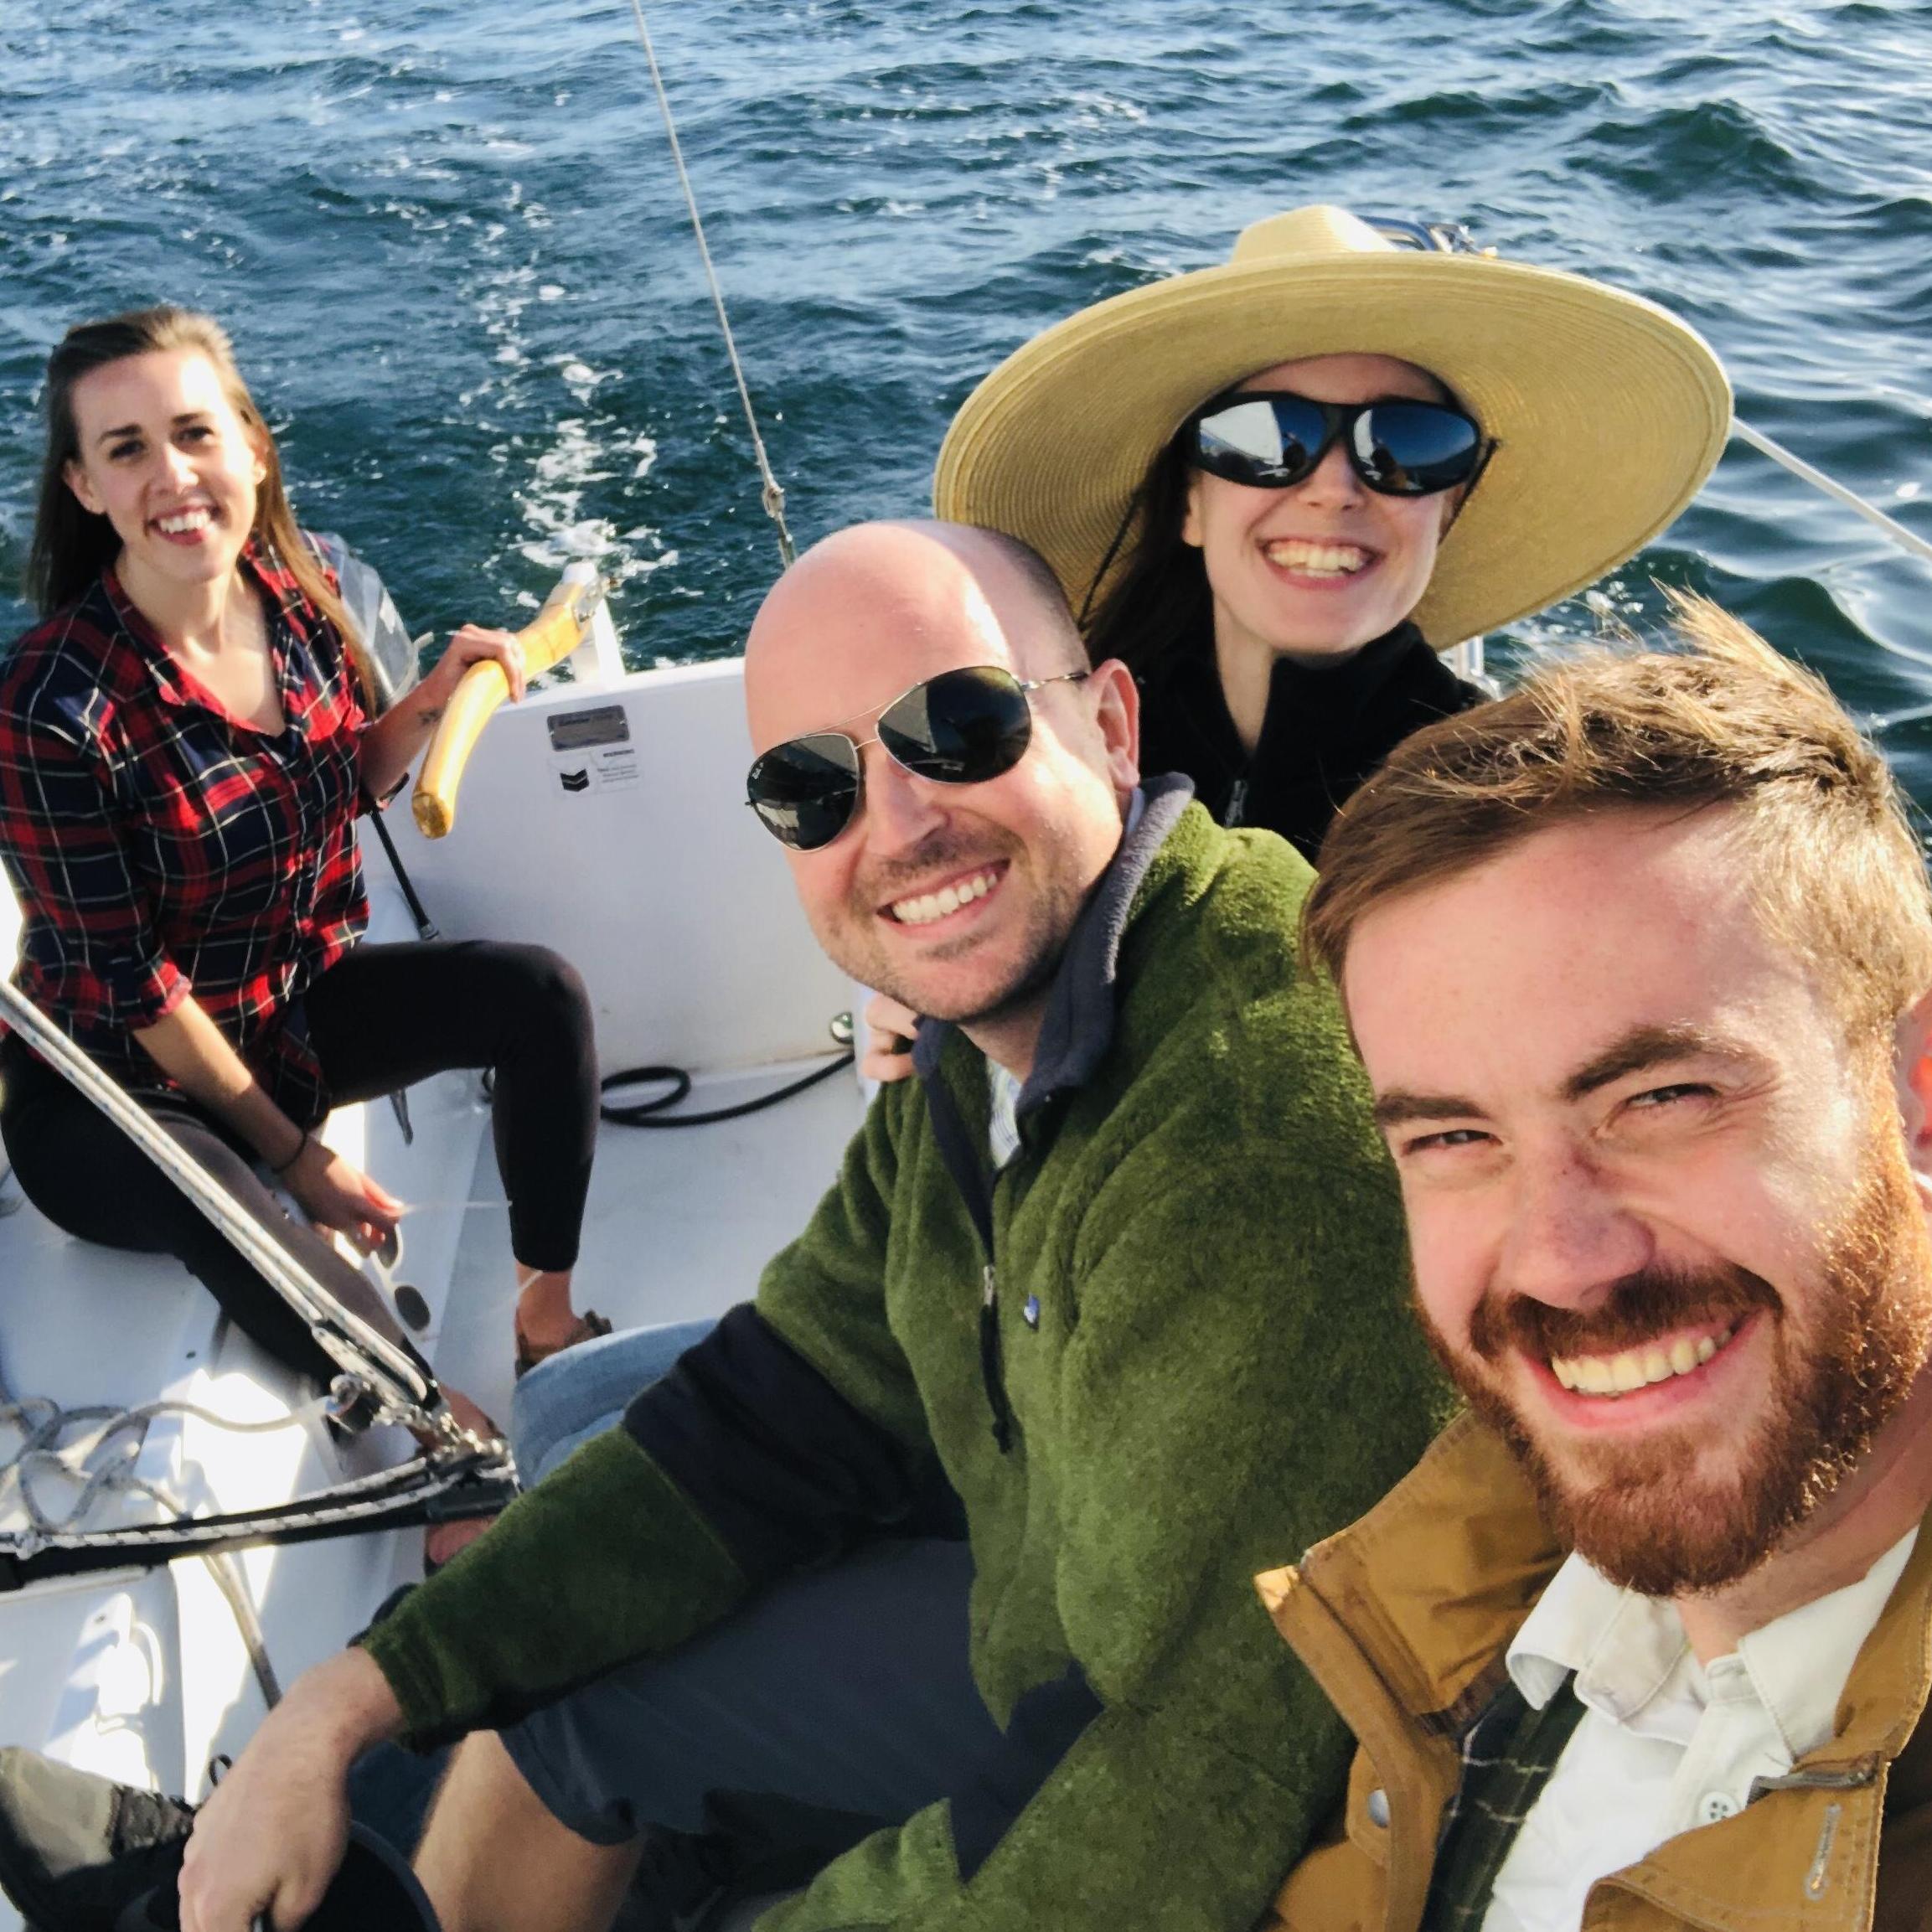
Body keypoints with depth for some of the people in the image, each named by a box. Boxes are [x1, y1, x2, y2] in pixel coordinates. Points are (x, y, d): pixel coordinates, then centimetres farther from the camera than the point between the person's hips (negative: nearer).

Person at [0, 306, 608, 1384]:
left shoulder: (297, 594, -8)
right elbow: (134, 985, -20)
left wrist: (438, 698, -9)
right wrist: (297, 1153, -15)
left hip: (298, 999, 7)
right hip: (120, 1084, -7)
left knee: (541, 992, -9)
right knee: (251, 1230, -35)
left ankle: (550, 1315, 6)